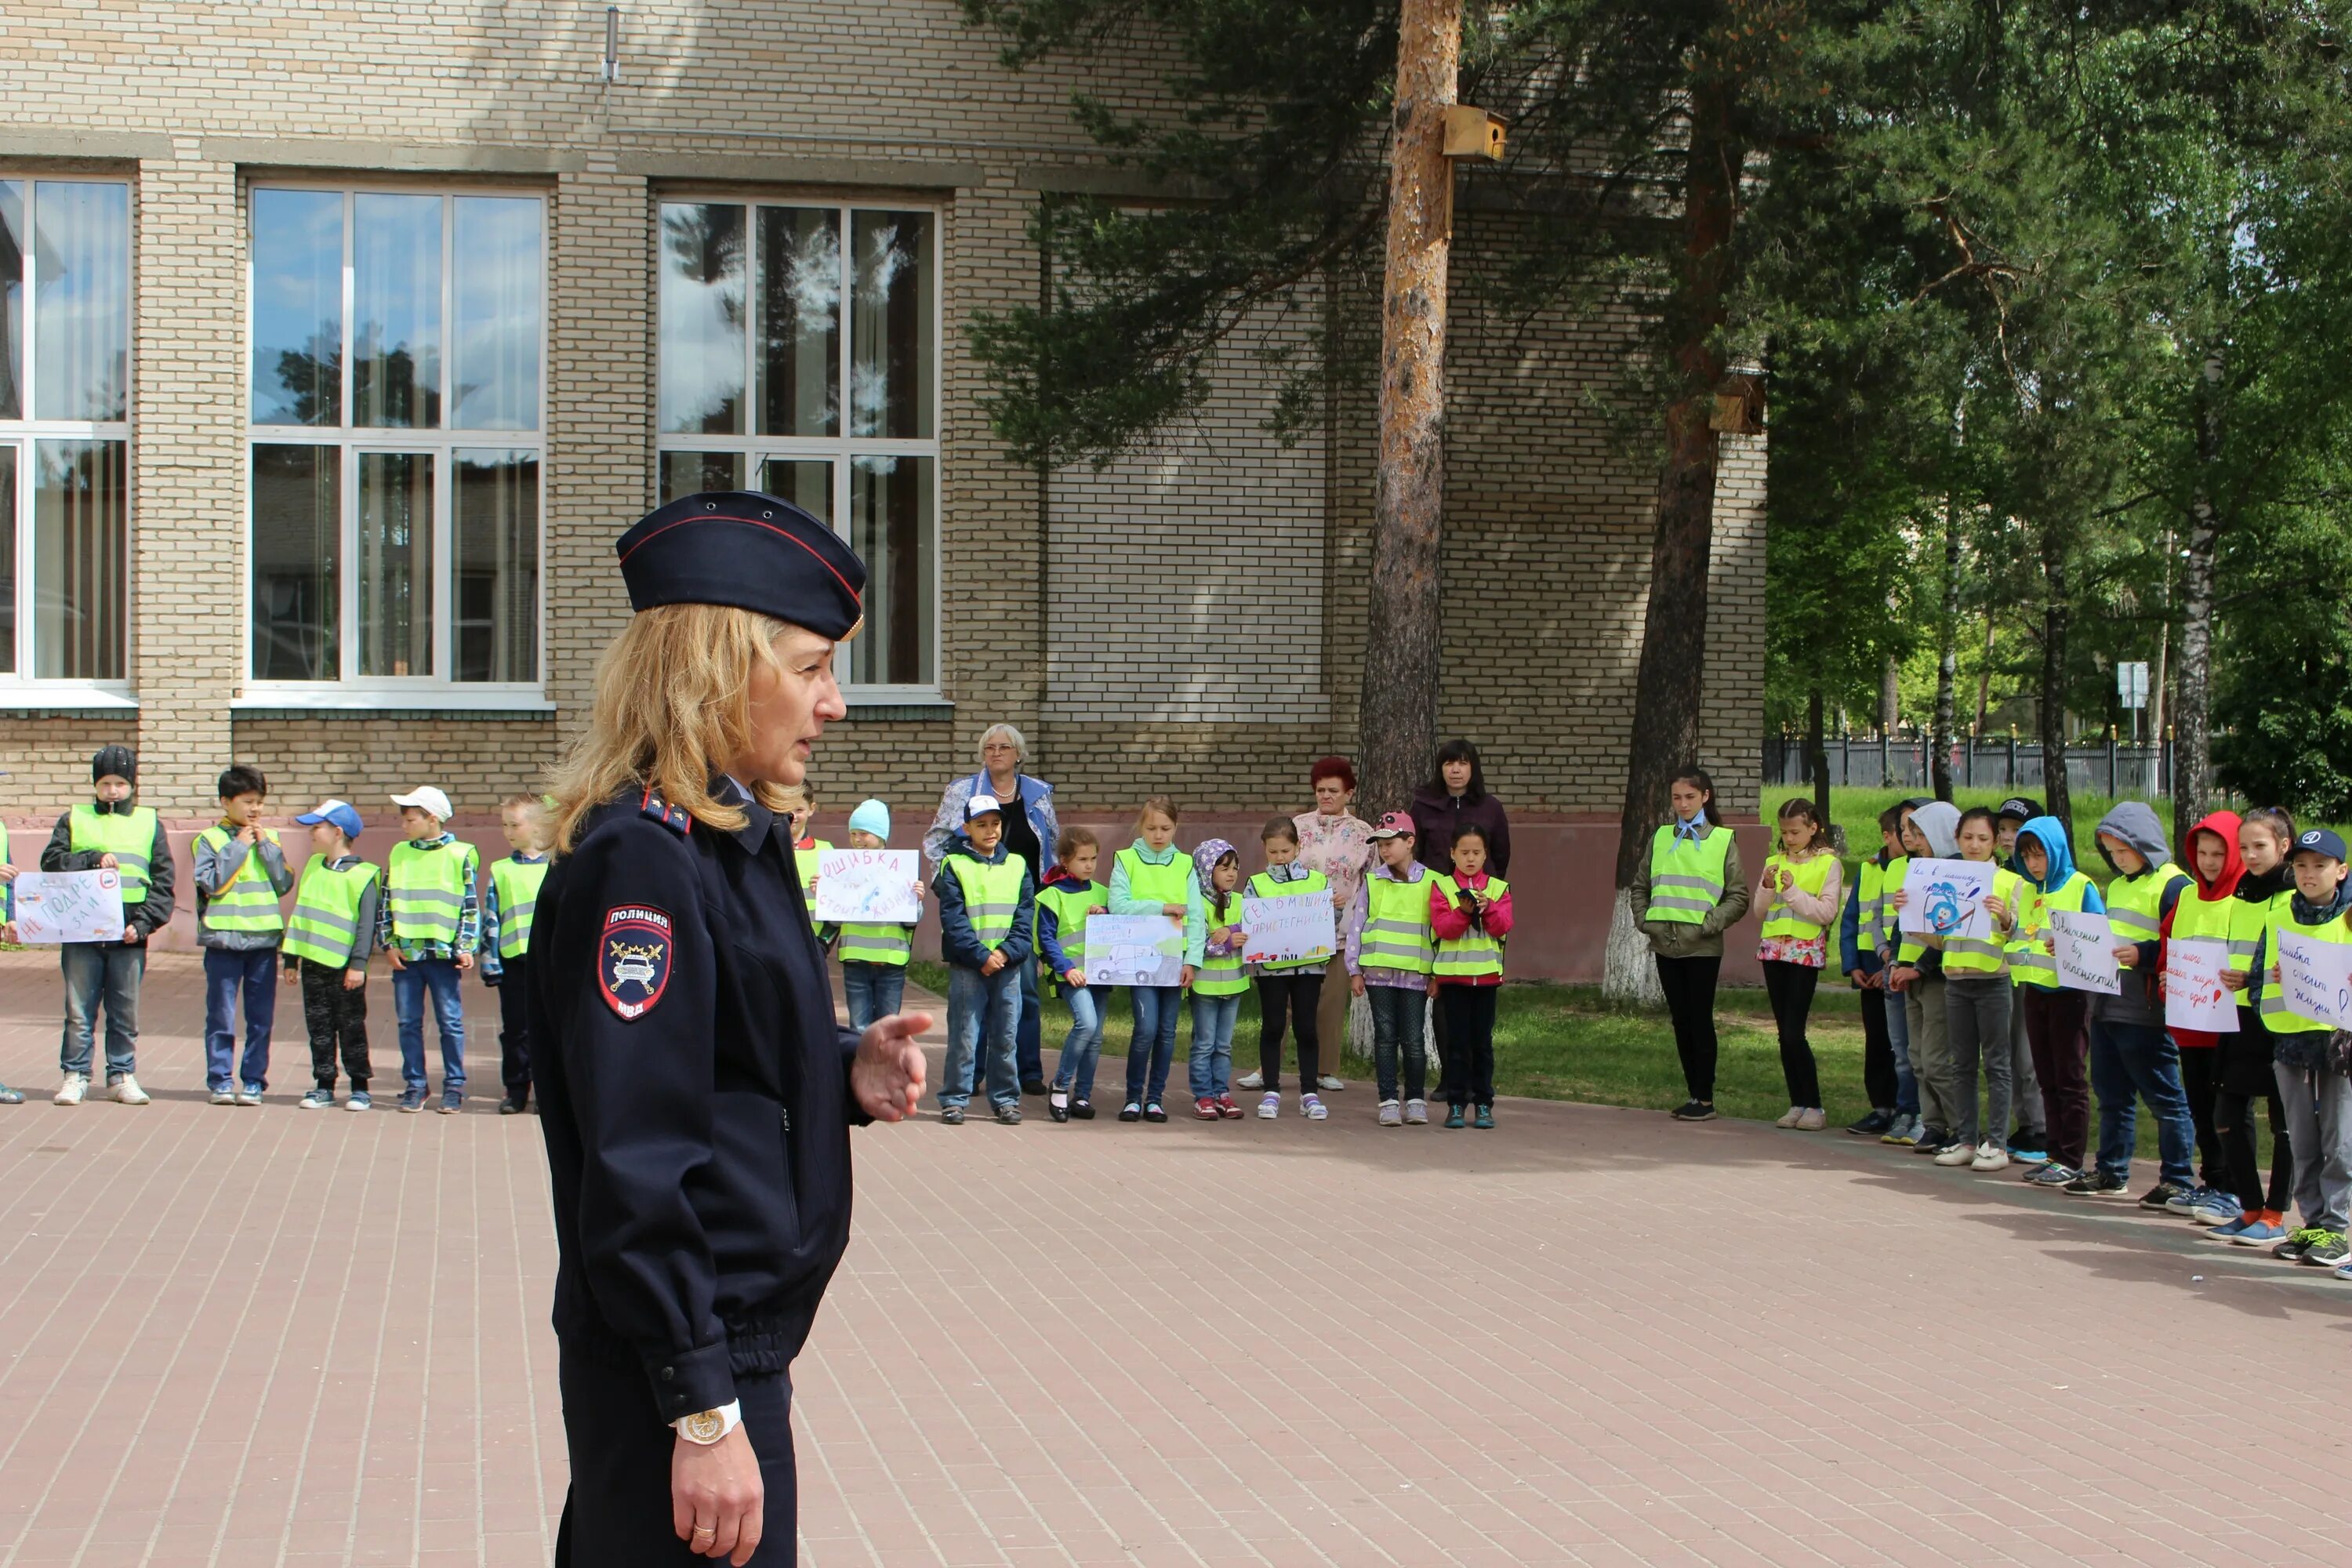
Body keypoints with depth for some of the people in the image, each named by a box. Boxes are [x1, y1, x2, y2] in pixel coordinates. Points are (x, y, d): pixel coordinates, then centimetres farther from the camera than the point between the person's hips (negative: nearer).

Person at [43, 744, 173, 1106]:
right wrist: (94, 860, -14)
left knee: (126, 1013, 6)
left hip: (129, 938, 0)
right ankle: (74, 1076, 10)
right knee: (79, 1011, 2)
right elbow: (51, 861, -1)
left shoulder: (149, 822, 10)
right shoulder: (74, 820, 11)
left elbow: (163, 882, 5)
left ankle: (122, 1076, 14)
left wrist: (143, 924, -7)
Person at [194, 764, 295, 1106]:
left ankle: (253, 1081, 10)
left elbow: (285, 884, 3)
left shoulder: (269, 839, 11)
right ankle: (220, 1081, 7)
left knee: (262, 1019, 4)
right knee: (221, 1017, 0)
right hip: (223, 939, -3)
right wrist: (239, 846, -10)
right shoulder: (210, 839, 1)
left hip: (264, 939, 3)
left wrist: (266, 846, -4)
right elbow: (211, 883, -11)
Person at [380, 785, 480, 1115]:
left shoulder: (460, 855, -2)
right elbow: (386, 902, 11)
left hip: (443, 953, -4)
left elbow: (471, 906, -1)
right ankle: (414, 1086, 13)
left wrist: (465, 947, -7)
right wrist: (388, 944, 2)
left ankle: (454, 1087, 8)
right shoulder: (398, 854, 9)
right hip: (405, 953, 4)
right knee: (409, 1022, 6)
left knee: (450, 1022, 2)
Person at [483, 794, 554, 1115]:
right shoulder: (500, 871, 7)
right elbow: (490, 919, 6)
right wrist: (490, 962, 1)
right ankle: (516, 1089, 12)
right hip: (513, 959, 1)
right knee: (515, 1028, 5)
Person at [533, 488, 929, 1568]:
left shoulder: (738, 841, 11)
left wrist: (847, 1075, 1)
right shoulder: (642, 860, -19)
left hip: (741, 1345, 10)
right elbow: (635, 1163, -23)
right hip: (673, 1368, -10)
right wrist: (703, 1413, -24)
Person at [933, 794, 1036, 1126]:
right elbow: (953, 919, -6)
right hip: (967, 965, -3)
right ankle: (954, 1100, 4)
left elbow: (1025, 917, 6)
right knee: (964, 1036, -3)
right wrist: (981, 956, -14)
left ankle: (1005, 1099, 13)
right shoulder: (954, 866, 1)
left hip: (1008, 965, 3)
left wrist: (1006, 952, -10)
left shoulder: (1017, 866, 12)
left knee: (1005, 1036, 5)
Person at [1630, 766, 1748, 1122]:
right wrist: (1645, 919, 3)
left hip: (1702, 946, -4)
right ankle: (1693, 1094, 15)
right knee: (1681, 1020, 8)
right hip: (1666, 944, 4)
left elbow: (1738, 896, -2)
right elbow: (1640, 886, 18)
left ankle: (1705, 1098, 3)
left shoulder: (1722, 840, -1)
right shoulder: (1661, 838, 10)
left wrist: (1710, 923, -12)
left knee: (1700, 1020, -3)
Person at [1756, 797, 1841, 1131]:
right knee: (1784, 1032, 6)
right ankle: (1797, 1104, 12)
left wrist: (1793, 891, -18)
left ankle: (1814, 1107, -2)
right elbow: (1760, 909, 8)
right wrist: (1768, 887, -10)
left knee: (1794, 1032, -11)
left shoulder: (1827, 863, -3)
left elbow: (1827, 912, -10)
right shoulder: (1775, 862, 11)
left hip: (1806, 951, -5)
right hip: (1773, 949, 5)